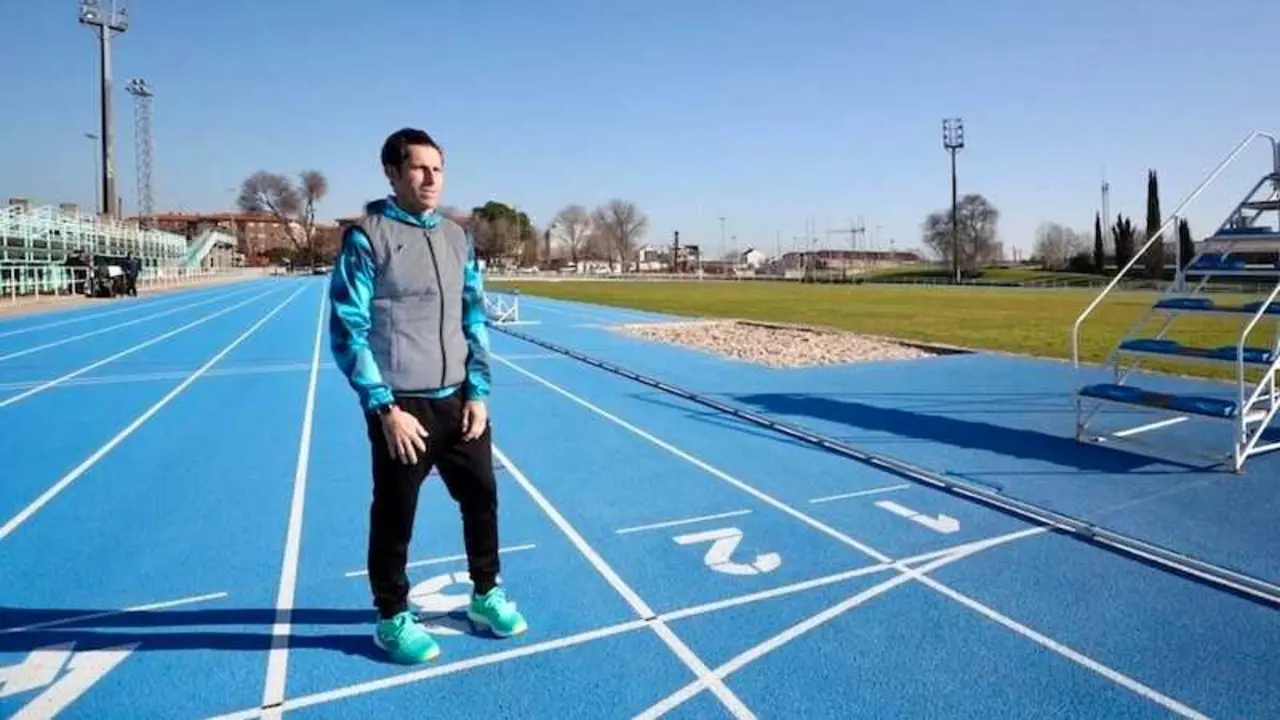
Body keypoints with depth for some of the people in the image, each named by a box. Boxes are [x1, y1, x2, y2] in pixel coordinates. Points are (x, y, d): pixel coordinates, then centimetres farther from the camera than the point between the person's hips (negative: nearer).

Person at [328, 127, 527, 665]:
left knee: (482, 497, 13)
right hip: (401, 407, -5)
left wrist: (478, 393, 4)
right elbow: (347, 330, -10)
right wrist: (384, 408, -15)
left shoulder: (458, 238, 9)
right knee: (394, 515, 8)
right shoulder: (366, 237, -7)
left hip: (459, 401, 5)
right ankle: (393, 618, 28)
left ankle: (486, 595, 34)